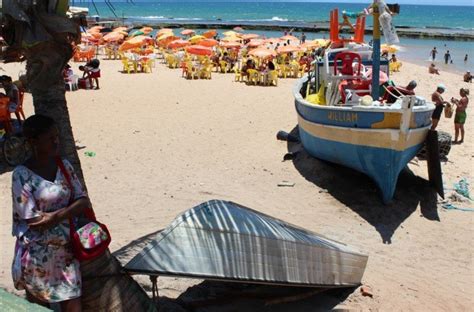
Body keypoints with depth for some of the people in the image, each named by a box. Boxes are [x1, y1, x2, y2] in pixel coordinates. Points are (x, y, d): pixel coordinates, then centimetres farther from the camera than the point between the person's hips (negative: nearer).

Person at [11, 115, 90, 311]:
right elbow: (33, 220, -16)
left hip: (65, 250, 4)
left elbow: (84, 201, -1)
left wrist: (56, 215, -17)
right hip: (37, 253, -4)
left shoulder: (64, 166, 2)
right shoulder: (22, 175, -13)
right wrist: (70, 211, -9)